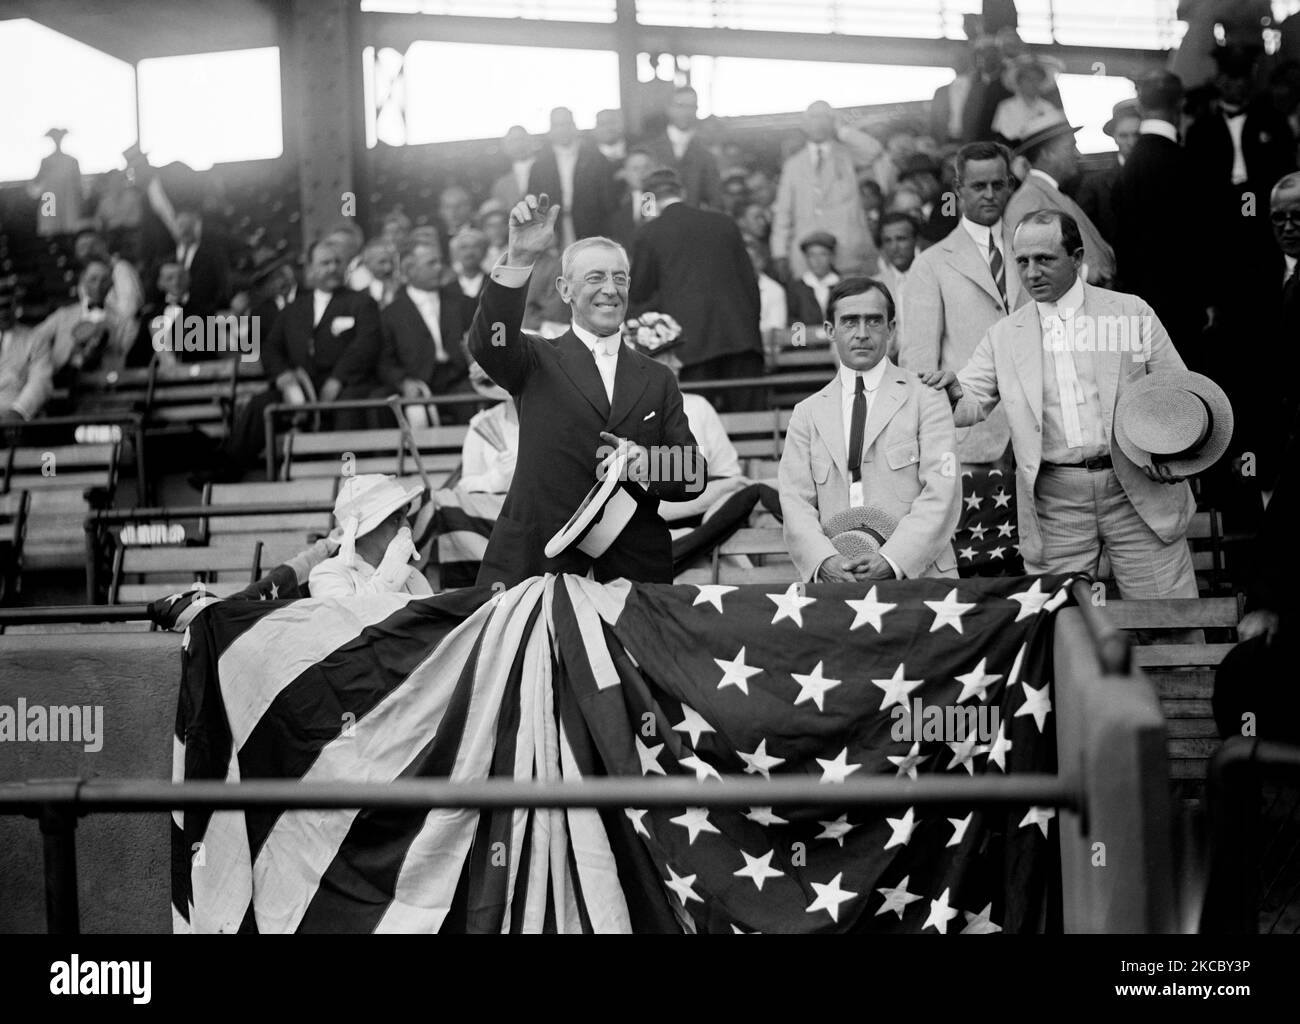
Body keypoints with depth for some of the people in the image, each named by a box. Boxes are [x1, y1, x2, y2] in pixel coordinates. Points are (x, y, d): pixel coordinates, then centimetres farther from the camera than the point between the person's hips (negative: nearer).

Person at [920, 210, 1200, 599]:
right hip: (1054, 504, 1)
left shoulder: (1131, 312, 5)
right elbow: (971, 402, 3)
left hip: (1138, 489, -1)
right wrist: (952, 392, -20)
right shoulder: (1003, 336, 8)